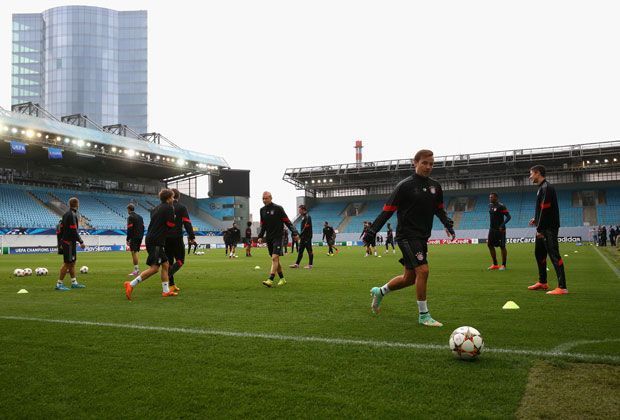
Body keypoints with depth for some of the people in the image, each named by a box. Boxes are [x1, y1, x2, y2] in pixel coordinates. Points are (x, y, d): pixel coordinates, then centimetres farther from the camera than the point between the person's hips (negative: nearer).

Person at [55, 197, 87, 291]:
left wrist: (61, 241, 21)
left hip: (65, 241, 10)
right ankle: (59, 284, 0)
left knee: (72, 262, 14)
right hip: (70, 242, -10)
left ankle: (74, 283, 21)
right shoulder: (72, 215, -16)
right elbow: (74, 230, -21)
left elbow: (61, 228, 16)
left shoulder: (66, 214, 13)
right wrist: (81, 242, -18)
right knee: (67, 263, -5)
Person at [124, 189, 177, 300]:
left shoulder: (156, 208, 19)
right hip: (155, 241, -10)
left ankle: (166, 291, 13)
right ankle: (131, 285, -13)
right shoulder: (168, 208, -8)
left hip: (151, 239, 10)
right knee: (154, 268, -11)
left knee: (165, 265, 12)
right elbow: (171, 224, -7)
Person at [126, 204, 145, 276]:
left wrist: (128, 239, -10)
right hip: (140, 237, 8)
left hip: (134, 237, -8)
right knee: (136, 252, 13)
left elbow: (129, 229, -14)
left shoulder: (130, 217, -8)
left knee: (134, 252, -7)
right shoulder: (140, 217, 17)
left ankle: (136, 270, -9)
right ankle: (137, 269, 12)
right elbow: (143, 227, 16)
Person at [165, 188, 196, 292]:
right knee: (180, 260, 5)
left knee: (169, 261, 13)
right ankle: (168, 275, -23)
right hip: (177, 238, -4)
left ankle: (171, 285, 13)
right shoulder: (181, 207, -2)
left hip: (165, 238, 5)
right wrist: (192, 237, -7)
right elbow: (187, 223, -9)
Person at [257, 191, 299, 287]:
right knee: (275, 259, 10)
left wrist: (294, 233, -12)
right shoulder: (262, 210, 11)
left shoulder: (278, 208, -7)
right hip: (268, 238, 6)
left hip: (277, 237, -6)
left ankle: (270, 280, -22)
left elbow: (287, 221, -6)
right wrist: (260, 236, 7)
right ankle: (282, 279, 21)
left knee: (274, 258, -16)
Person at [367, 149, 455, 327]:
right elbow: (388, 210, -9)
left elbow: (439, 209, 21)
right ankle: (423, 315, -2)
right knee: (423, 270, -17)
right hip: (407, 236, -7)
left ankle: (379, 292, 34)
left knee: (409, 278, 11)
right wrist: (372, 231, -14)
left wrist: (448, 224, 3)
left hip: (422, 238, 7)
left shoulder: (435, 186, 9)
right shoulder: (405, 185, -9)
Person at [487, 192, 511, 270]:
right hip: (492, 229, 8)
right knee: (490, 245, 7)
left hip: (500, 229, -8)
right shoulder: (490, 205, 9)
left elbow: (508, 216, -18)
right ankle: (495, 264, 17)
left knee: (502, 246, -1)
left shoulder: (501, 206, -15)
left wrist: (503, 224, -27)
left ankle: (503, 265, 9)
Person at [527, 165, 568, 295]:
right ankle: (542, 282, 28)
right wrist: (536, 219, 14)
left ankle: (562, 287, -11)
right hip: (543, 228, 10)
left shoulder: (546, 187, -14)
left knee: (554, 255, -11)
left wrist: (540, 228, -19)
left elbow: (545, 209, -20)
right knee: (539, 253, 17)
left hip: (549, 228, -10)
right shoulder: (542, 188, 16)